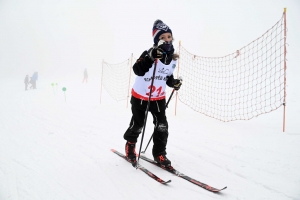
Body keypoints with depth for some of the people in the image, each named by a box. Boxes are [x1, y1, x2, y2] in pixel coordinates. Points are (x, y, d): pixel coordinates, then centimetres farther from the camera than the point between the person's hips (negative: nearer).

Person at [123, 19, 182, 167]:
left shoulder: (173, 57, -1)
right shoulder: (150, 54, -22)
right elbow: (138, 70, -39)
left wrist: (174, 83, -5)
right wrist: (150, 58, -53)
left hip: (159, 98, 5)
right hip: (140, 96, -5)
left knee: (162, 126, 0)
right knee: (137, 125, 9)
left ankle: (159, 153, 16)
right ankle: (130, 147, 36)